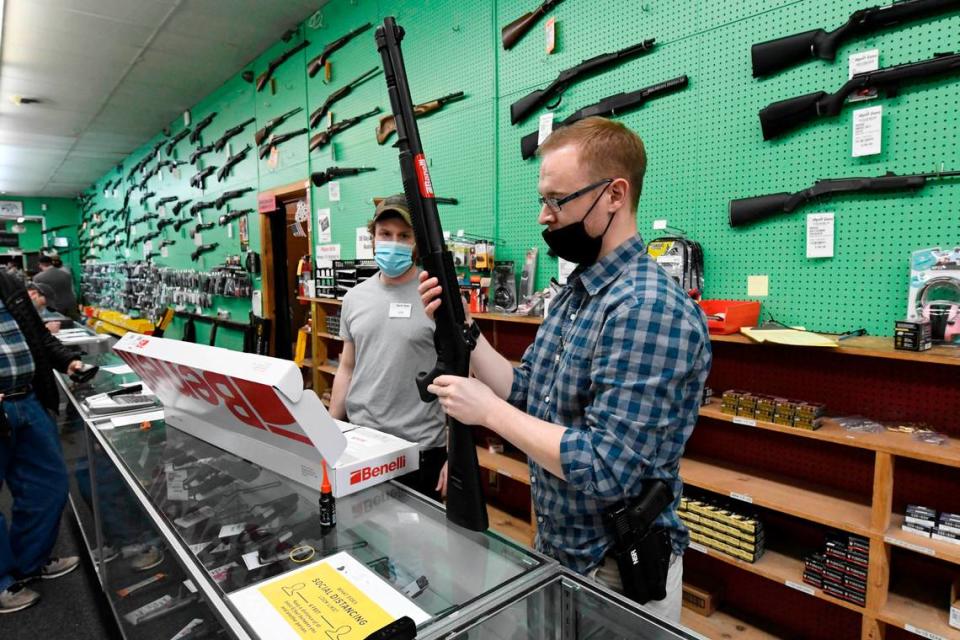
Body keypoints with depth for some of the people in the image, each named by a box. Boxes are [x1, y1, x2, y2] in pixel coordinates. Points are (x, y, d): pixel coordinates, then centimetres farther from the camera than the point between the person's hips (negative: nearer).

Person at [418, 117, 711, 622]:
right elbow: (526, 394, 4)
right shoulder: (574, 292, 3)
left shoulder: (650, 310, -28)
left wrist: (488, 411, -23)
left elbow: (606, 471, -31)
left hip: (618, 571, -8)